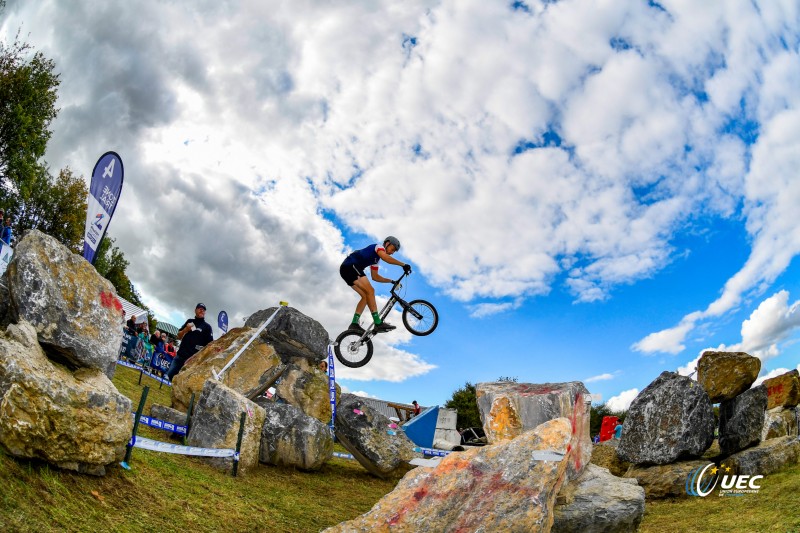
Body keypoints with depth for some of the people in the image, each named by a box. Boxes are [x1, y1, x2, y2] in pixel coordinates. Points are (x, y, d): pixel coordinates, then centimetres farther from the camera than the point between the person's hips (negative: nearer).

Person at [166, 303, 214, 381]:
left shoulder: (207, 327, 1)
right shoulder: (189, 322, 15)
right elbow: (179, 337, 16)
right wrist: (185, 330, -4)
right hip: (180, 356, 5)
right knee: (169, 376, 3)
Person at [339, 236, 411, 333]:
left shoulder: (376, 259, 29)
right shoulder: (378, 247, 3)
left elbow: (375, 277, 30)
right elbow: (386, 258, -18)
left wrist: (391, 281, 25)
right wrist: (404, 265, -16)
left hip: (345, 270, 10)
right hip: (350, 266, -10)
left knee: (366, 296, 7)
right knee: (370, 291, -17)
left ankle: (354, 324, 2)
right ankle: (378, 323, -23)